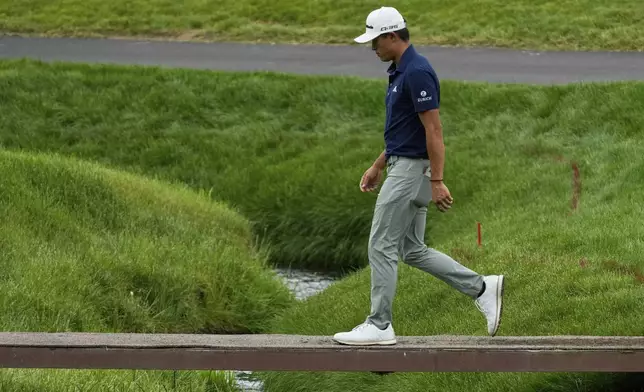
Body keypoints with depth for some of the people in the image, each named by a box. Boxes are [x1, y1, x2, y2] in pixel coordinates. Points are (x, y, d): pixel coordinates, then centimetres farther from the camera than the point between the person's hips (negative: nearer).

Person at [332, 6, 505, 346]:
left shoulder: (417, 72, -20)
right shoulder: (400, 72, 13)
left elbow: (433, 130, -22)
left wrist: (437, 182, -24)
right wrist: (378, 166, 23)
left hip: (411, 170, -10)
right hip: (403, 167, 10)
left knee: (382, 246, -4)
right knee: (413, 250, 12)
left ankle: (379, 325, 2)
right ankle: (482, 288, 12)